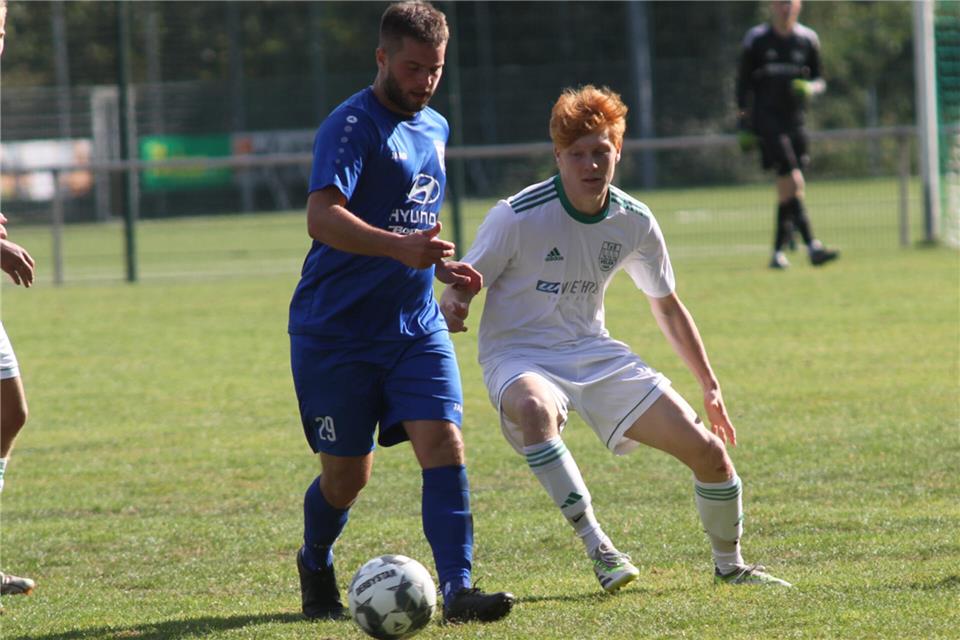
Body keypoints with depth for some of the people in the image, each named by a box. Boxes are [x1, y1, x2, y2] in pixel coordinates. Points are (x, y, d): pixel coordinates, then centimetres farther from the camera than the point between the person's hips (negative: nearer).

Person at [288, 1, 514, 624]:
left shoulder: (434, 128, 13)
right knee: (348, 475, 3)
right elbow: (322, 217, -31)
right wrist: (400, 247, -44)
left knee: (444, 441, -14)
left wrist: (440, 265, 12)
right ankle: (316, 565, 33)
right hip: (337, 331, -6)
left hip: (414, 326, 6)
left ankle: (457, 588, -19)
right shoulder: (352, 126, -14)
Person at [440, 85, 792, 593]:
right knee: (534, 408, -43)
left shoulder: (634, 223, -1)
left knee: (708, 450, -6)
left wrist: (709, 385, 15)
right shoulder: (518, 217, -16)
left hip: (594, 354, 5)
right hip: (520, 357, -5)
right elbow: (462, 285, -10)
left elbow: (666, 305, 15)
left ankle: (729, 565, 21)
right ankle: (598, 549, -35)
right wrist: (451, 308, -36)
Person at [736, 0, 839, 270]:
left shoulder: (808, 40, 9)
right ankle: (813, 247, -26)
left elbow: (819, 80, 15)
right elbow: (743, 83, 6)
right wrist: (743, 124, 2)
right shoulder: (756, 40, 1)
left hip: (795, 123, 4)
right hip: (766, 121, -4)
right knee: (792, 182, -19)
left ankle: (779, 253, 13)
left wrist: (810, 88, -10)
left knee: (787, 190, 4)